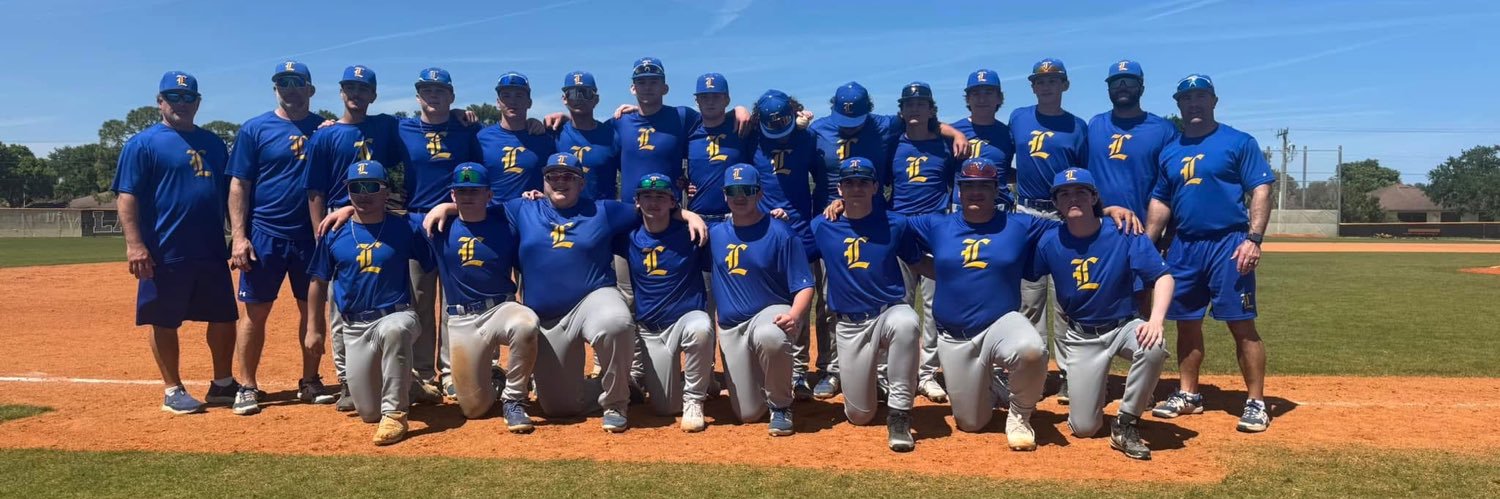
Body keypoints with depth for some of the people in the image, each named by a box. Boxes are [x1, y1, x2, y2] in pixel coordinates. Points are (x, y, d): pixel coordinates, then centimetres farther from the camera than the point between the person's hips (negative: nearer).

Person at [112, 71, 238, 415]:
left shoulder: (214, 143, 14)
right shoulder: (143, 144, -3)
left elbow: (229, 193, 18)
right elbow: (127, 197, -8)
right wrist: (134, 244, -17)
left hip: (213, 251, 5)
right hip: (166, 254, -5)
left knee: (224, 316, 10)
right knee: (164, 322, 4)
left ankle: (223, 384, 24)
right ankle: (173, 391, 16)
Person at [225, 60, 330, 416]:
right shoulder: (254, 129, 1)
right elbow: (239, 186, -2)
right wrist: (239, 237, -9)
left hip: (312, 235, 2)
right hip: (265, 236, -2)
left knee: (312, 308, 8)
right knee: (256, 311, 2)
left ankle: (310, 382, 19)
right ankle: (246, 386, 12)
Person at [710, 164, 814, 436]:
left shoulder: (780, 233, -8)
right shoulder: (715, 233, 6)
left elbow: (804, 286, -10)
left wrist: (794, 315, -29)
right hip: (730, 327, 4)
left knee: (769, 337, -43)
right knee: (747, 413, 1)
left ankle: (780, 405, -15)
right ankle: (764, 381, 37)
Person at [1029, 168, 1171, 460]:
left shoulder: (1125, 234, -14)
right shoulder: (1050, 242, -8)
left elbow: (1163, 277, -18)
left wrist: (1156, 320, -35)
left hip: (1123, 326, -1)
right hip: (1080, 337, 1)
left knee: (1153, 348, -38)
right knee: (1083, 427, -5)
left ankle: (1126, 426, -14)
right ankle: (1097, 387, 33)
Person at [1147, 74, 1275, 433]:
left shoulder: (1238, 142, 1)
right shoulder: (1170, 151, 15)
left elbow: (1261, 189, -5)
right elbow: (1160, 202, 18)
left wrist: (1253, 239, -16)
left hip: (1227, 244, -5)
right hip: (1184, 247, 5)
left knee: (1242, 324, -5)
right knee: (1186, 323, 10)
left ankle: (1256, 403, 3)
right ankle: (1188, 395, 22)